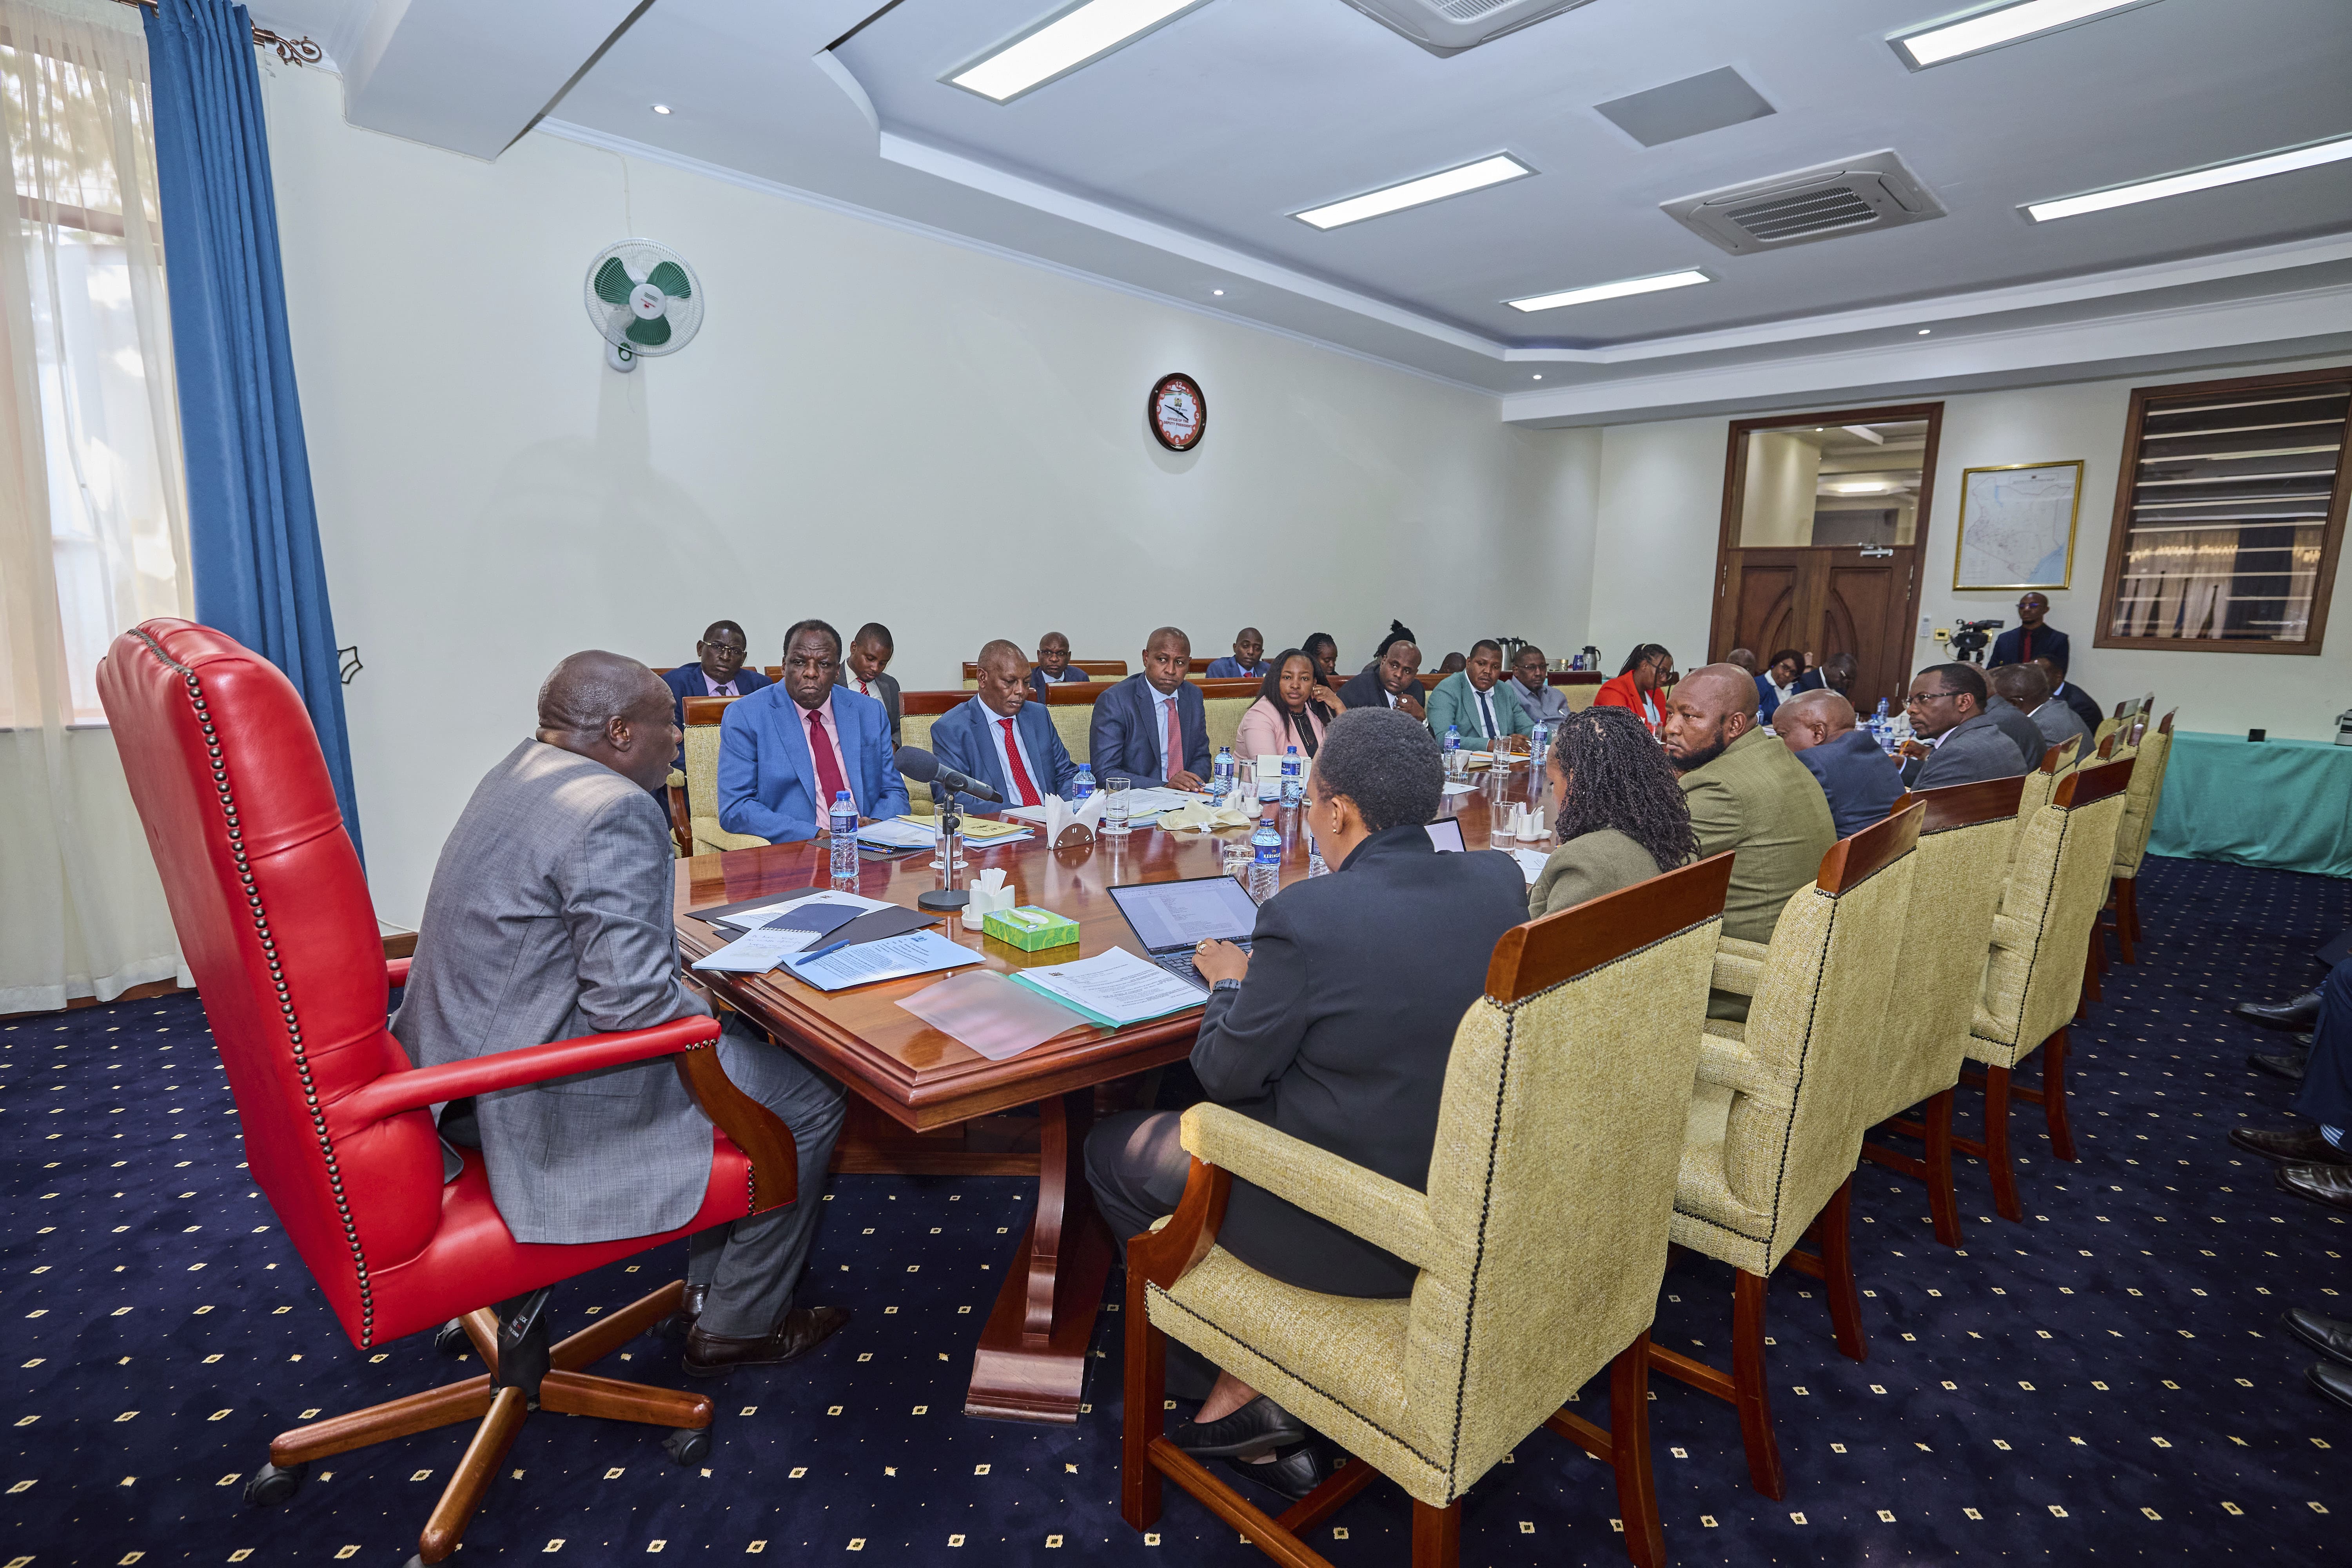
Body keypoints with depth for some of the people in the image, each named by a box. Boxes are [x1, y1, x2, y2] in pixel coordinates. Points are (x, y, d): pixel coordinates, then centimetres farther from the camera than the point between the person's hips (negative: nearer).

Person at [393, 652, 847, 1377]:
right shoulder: (616, 811, -25)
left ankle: (709, 1286, 31)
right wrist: (708, 1019, -10)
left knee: (746, 1042, 21)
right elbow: (630, 998, -28)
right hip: (543, 1101, -11)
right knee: (807, 1105, 0)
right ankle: (737, 1326, 20)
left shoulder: (522, 767, 7)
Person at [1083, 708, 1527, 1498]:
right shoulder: (1501, 880, -5)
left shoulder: (1304, 915, -25)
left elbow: (1227, 1075, -13)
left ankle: (1234, 1383, 25)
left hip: (1354, 1234, -7)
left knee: (1116, 1149, 15)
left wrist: (1232, 982, 5)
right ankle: (1245, 1398, 29)